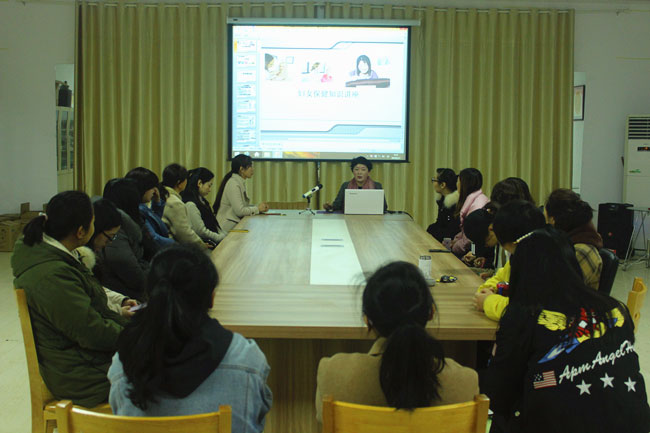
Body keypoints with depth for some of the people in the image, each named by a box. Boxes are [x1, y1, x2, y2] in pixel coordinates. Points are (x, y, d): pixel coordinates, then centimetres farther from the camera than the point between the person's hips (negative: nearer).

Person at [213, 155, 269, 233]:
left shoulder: (241, 182, 13)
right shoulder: (233, 184, -17)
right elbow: (240, 211, -22)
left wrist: (259, 207, 2)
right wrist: (257, 209, -8)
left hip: (236, 222, 9)